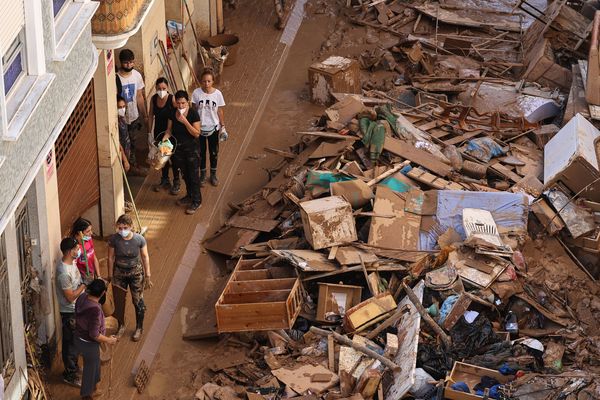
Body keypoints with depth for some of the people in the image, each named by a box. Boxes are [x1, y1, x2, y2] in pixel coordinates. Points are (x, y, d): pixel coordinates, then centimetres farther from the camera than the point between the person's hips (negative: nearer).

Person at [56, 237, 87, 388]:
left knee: (74, 341, 24)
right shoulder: (63, 272, -31)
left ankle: (73, 367, 41)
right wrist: (84, 285, -18)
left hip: (77, 309, 9)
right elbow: (70, 297, -26)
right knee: (71, 343, 6)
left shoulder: (72, 262, -1)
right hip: (69, 313, -9)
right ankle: (70, 375, 20)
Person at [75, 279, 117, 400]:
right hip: (89, 344, -8)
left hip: (80, 338, 8)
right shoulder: (95, 310, -37)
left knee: (94, 364, 30)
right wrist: (109, 340, -15)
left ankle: (92, 389, 52)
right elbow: (94, 335, -30)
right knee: (90, 368, 17)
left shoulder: (82, 297, -12)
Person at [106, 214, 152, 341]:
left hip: (136, 273, -1)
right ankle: (121, 326, 39)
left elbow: (145, 257, -8)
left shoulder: (139, 239, -21)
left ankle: (139, 328, 33)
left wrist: (147, 276, -4)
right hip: (119, 273, 1)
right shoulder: (113, 239, -20)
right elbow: (111, 258, -7)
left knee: (138, 301, 10)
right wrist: (110, 276, -1)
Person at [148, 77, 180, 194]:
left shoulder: (172, 99, -21)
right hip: (159, 132, 5)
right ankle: (165, 180, 35)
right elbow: (151, 115, 4)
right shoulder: (153, 99, -6)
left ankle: (176, 183, 22)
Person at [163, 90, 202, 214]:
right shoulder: (173, 113, -3)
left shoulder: (193, 114, -18)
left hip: (191, 149, -5)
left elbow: (197, 133, -20)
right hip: (178, 148, 5)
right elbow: (169, 130, 5)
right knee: (185, 174, 20)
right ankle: (189, 196, 39)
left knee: (193, 175, 4)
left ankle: (196, 201, 16)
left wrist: (185, 121, -28)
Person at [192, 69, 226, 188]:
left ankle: (213, 174, 35)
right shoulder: (196, 93, -14)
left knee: (214, 152, 15)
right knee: (201, 152, 14)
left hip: (213, 127, 0)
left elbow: (220, 111, -3)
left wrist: (223, 126, 0)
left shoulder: (217, 93, -13)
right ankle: (203, 174, 33)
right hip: (200, 127, 0)